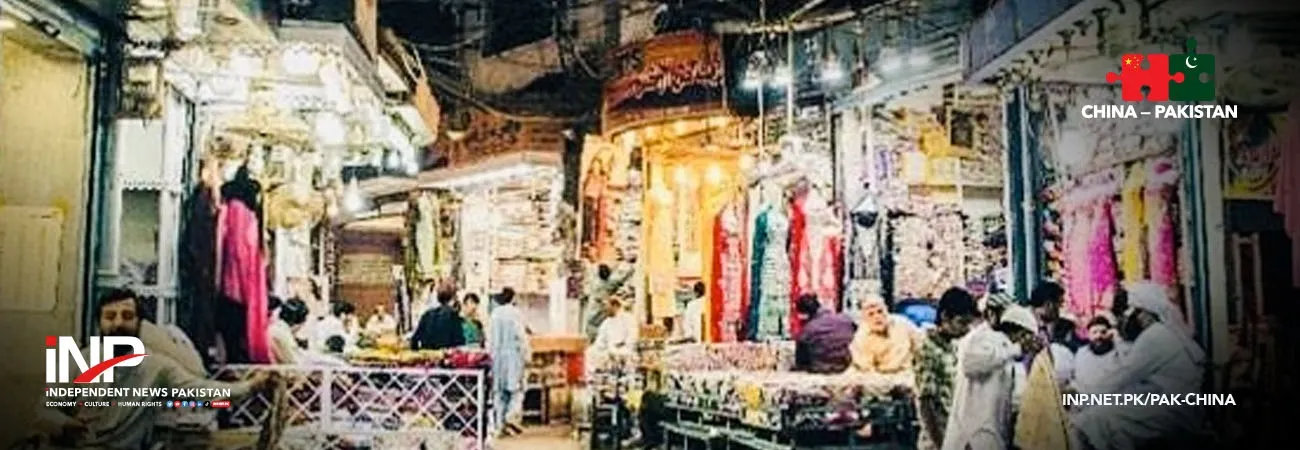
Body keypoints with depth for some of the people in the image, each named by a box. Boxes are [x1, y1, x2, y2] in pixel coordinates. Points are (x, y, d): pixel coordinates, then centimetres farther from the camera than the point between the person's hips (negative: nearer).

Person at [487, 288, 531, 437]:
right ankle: (511, 416, -14)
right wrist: (527, 354, -2)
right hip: (514, 354, -5)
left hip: (498, 356, 5)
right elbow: (522, 335, -10)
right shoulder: (516, 313, -10)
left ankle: (501, 424, 11)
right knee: (516, 388, 3)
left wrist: (490, 354, 17)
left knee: (500, 391, 10)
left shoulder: (494, 314, 3)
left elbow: (490, 337, 8)